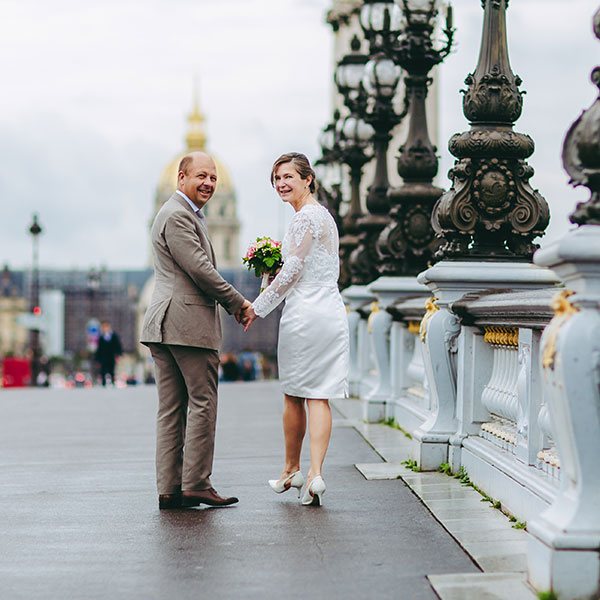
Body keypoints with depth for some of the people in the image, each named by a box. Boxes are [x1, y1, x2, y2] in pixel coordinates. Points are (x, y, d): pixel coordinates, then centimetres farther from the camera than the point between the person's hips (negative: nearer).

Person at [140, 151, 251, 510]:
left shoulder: (185, 214, 24)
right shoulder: (177, 215, -10)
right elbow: (199, 269, -16)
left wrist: (230, 303, 14)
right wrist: (238, 302, -7)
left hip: (165, 325, 11)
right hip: (189, 322, -11)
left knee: (172, 409, 8)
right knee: (203, 403, -6)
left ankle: (169, 489, 9)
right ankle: (196, 484, -4)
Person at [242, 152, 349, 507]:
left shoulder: (305, 218, -12)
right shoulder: (324, 215, 17)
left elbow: (292, 271, -15)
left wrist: (258, 308, -7)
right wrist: (276, 273, 17)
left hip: (304, 314, -8)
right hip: (333, 313, 8)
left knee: (293, 396, 8)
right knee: (319, 397, 2)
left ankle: (292, 470, 21)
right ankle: (315, 475, -6)